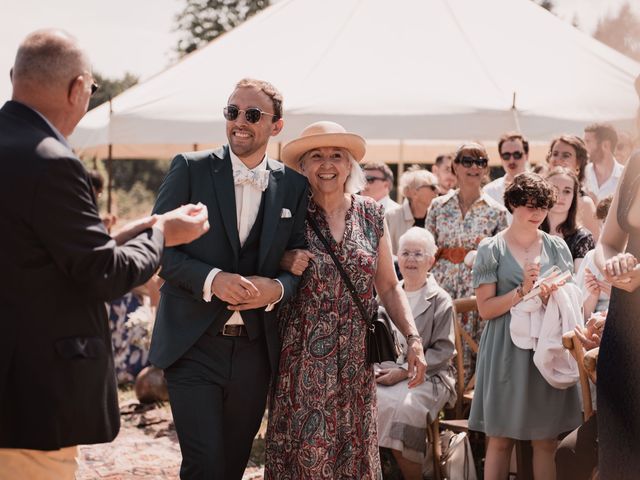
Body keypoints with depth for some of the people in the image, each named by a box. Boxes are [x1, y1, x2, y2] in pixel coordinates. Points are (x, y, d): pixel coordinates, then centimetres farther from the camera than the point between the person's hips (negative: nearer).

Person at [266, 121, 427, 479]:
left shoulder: (371, 214, 6)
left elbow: (389, 286, 11)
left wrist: (414, 338, -1)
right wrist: (287, 269, -14)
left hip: (355, 361, 3)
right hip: (303, 363, -2)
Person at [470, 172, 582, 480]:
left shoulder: (557, 247, 8)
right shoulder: (491, 250, -1)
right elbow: (485, 308, -5)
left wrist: (552, 295, -10)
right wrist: (522, 291, -16)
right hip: (506, 351, -3)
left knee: (546, 442, 4)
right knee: (500, 441, 1)